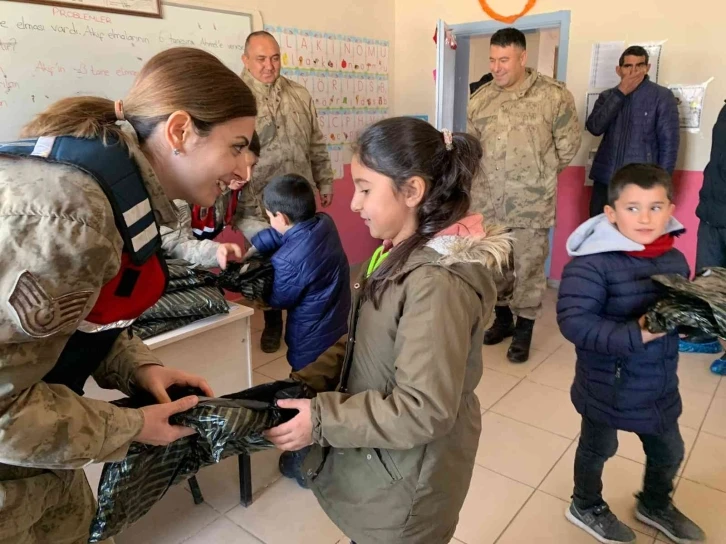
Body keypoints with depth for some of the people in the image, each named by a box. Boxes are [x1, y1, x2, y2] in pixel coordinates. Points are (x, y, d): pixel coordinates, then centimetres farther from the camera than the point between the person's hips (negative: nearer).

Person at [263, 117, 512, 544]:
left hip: (406, 484, -7)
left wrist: (322, 420, -23)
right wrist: (303, 384, -5)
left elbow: (425, 409, -28)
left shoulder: (438, 282, -29)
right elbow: (361, 344, 6)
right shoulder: (407, 254, 0)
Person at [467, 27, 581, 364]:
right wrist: (489, 176, 5)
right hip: (488, 201, 4)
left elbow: (568, 143, 2)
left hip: (532, 203, -3)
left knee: (528, 266, 4)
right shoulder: (480, 99, 4)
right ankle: (503, 318, 35)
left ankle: (523, 329, 21)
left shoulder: (553, 96, -7)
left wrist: (541, 175, 8)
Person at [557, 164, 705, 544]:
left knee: (669, 452, 25)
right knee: (598, 449, 18)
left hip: (660, 386, 6)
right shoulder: (591, 263, -26)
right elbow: (574, 322, -31)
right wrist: (635, 334, -33)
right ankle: (586, 506, 47)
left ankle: (655, 505, 55)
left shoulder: (675, 259, -3)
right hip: (607, 387, -6)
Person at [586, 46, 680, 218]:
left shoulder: (662, 96, 0)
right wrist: (620, 92, -8)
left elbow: (669, 142, -2)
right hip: (605, 179, 4)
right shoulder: (608, 96, 11)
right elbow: (595, 128, -6)